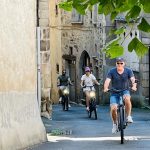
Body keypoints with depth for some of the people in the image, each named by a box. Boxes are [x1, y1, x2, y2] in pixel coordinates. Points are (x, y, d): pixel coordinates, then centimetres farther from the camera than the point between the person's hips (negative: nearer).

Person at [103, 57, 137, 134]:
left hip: (125, 91, -1)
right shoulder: (112, 71, -6)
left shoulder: (128, 71, -5)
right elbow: (107, 81, -18)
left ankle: (128, 116, -19)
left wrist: (134, 86, -41)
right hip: (114, 93, 1)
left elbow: (133, 79, -18)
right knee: (113, 108, -18)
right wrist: (105, 88, -39)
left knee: (127, 98, -36)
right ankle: (114, 123, 10)